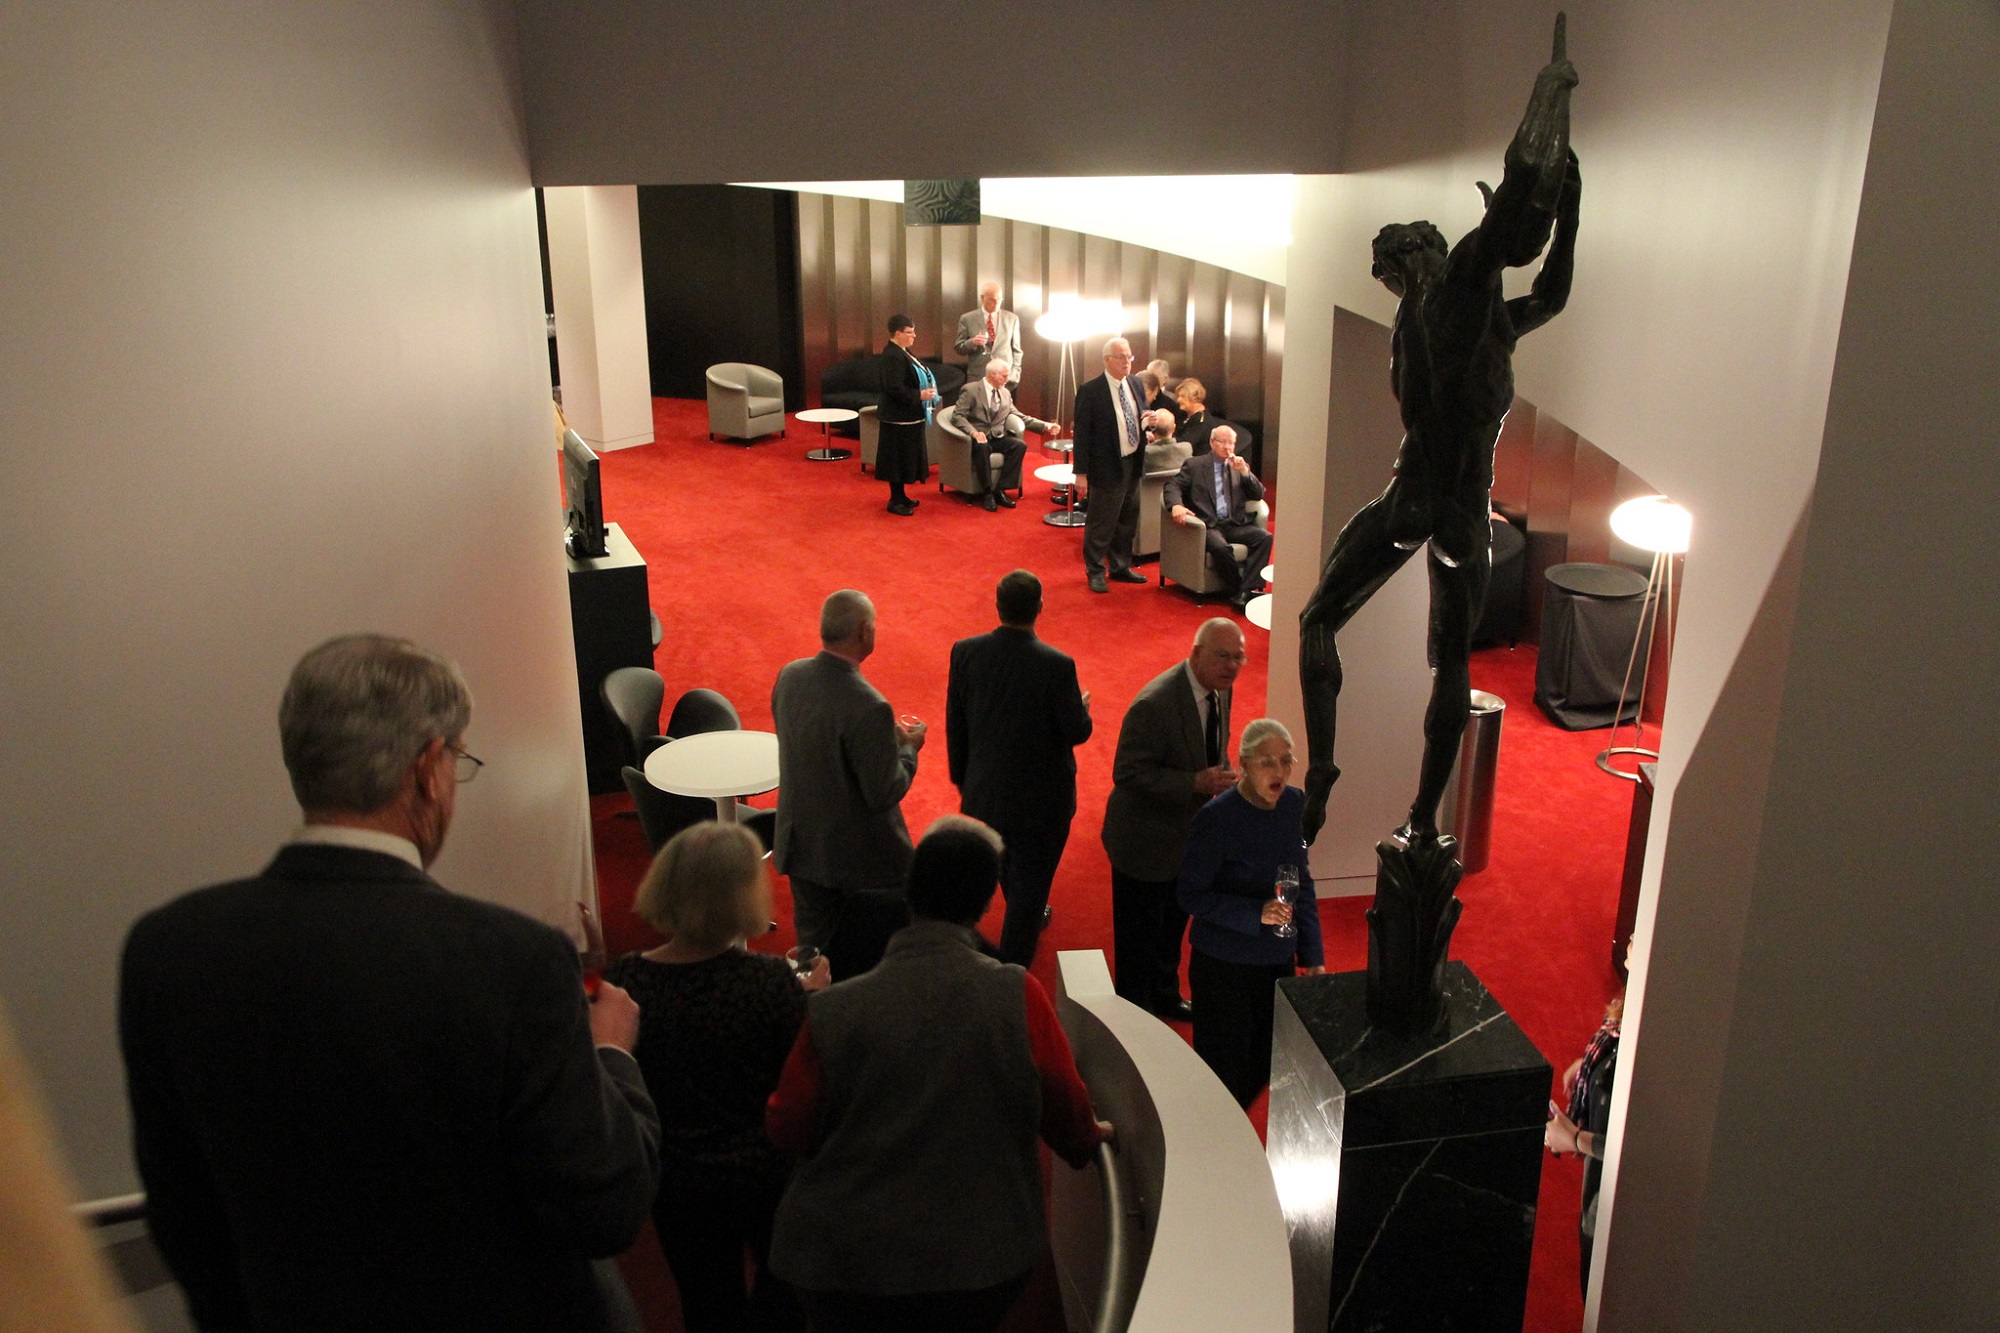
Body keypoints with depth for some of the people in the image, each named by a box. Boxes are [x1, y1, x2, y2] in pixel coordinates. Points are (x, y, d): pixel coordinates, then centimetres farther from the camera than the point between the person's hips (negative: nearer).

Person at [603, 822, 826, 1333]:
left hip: (675, 1181, 3)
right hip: (766, 1173, -2)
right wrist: (812, 999, -2)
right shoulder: (769, 980, -26)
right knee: (784, 1289, 27)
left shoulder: (622, 982, -18)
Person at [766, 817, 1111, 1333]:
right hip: (983, 1258, 0)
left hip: (849, 1261, 0)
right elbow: (1067, 1110, -5)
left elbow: (788, 1130, -5)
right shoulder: (1018, 995, -17)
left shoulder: (833, 1011, -16)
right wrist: (1089, 1138, 18)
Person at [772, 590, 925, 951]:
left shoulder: (789, 676, -8)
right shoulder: (868, 708, -30)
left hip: (801, 844, 6)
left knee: (813, 947, 21)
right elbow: (884, 794, -23)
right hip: (860, 855, -6)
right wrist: (908, 747, -6)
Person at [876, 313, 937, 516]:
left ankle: (900, 496, 27)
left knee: (905, 458, 17)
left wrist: (927, 390, 8)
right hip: (899, 417, -10)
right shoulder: (893, 356, -21)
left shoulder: (901, 352, 10)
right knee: (898, 458, -2)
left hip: (908, 416, 10)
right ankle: (895, 501, 6)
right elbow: (894, 388, -26)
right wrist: (919, 395, -23)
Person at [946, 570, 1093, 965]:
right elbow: (1077, 732, -16)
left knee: (1009, 864, 30)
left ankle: (1028, 918, 56)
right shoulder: (1057, 666, -24)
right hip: (1041, 796, -5)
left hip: (984, 790, 5)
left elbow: (955, 724, -3)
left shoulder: (965, 652, -12)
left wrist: (962, 777, 12)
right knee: (1030, 879, 11)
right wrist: (1082, 708, 7)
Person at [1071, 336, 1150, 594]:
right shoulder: (1090, 390, -15)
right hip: (1107, 466, -7)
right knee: (1100, 523, 3)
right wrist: (1081, 473, -15)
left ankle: (1120, 567, 33)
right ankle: (1095, 572, 18)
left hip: (1133, 463, 7)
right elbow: (1081, 433, -13)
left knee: (1127, 521, 18)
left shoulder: (1136, 384, 4)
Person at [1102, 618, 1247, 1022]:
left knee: (1173, 925, 27)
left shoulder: (1218, 690, -5)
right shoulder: (1154, 704, -32)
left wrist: (1223, 778, -8)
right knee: (1140, 936, 9)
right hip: (1146, 841, -8)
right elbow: (1128, 773, -29)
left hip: (1188, 834, 8)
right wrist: (1196, 783, -35)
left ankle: (1166, 997, 49)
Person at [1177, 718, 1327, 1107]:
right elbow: (1191, 896, -16)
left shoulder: (1293, 804, -2)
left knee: (1265, 1065, 16)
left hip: (1277, 959, 6)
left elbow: (1302, 883, 8)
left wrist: (1313, 956, 6)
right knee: (1226, 1071, 5)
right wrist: (1256, 914, -28)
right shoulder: (1217, 818, -21)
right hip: (1224, 964, -6)